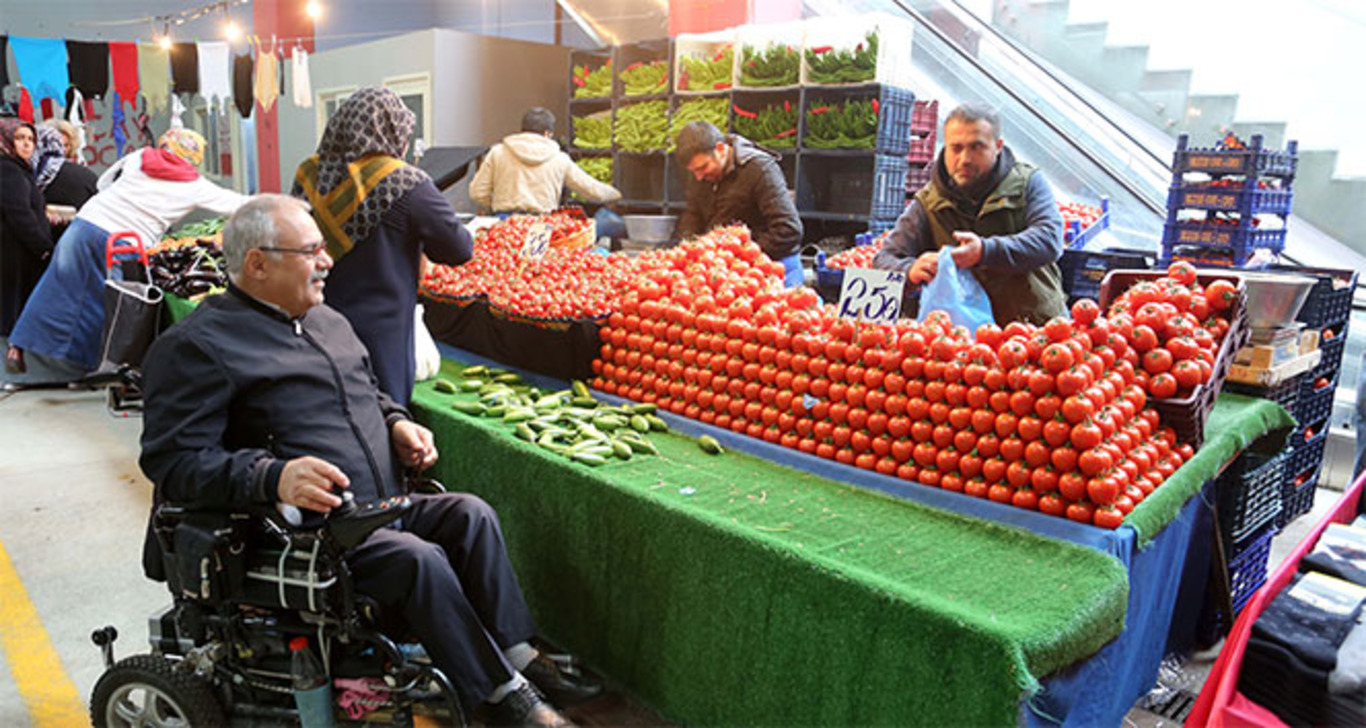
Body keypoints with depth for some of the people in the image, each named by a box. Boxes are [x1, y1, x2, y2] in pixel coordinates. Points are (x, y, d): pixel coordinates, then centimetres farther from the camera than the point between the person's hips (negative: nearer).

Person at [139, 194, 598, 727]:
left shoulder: (327, 320, 17)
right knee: (419, 559, -26)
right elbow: (173, 461, -16)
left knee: (472, 515, -11)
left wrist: (396, 423, 9)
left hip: (381, 506, 8)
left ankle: (519, 655, -4)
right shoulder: (197, 346, -9)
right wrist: (273, 478, -31)